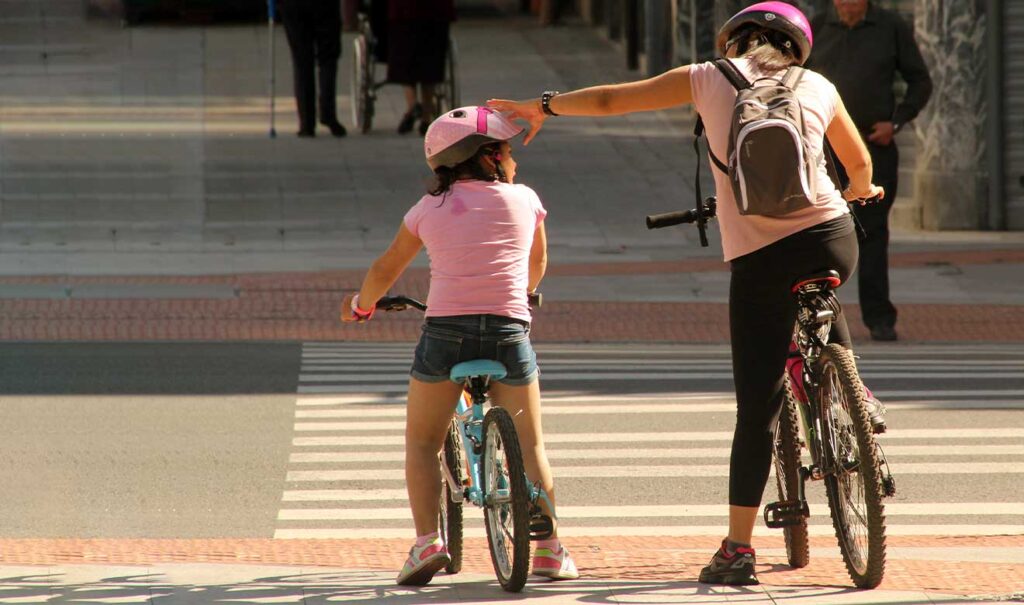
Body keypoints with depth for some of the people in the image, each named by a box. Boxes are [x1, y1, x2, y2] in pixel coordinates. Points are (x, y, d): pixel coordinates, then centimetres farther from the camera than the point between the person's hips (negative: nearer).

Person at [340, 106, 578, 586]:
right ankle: (548, 550, 11)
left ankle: (427, 542, -4)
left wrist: (360, 304, 37)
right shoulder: (525, 200, 9)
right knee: (529, 444, 13)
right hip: (509, 331, 0)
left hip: (445, 330, 0)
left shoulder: (430, 208, 8)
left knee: (422, 443, 12)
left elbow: (386, 269, 17)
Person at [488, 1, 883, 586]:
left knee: (758, 406, 0)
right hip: (833, 239, 2)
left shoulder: (711, 77, 10)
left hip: (759, 256, -2)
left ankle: (738, 549, 0)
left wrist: (542, 107, 32)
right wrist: (859, 190, 53)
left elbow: (610, 100, 15)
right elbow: (860, 165, 29)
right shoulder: (819, 87, 15)